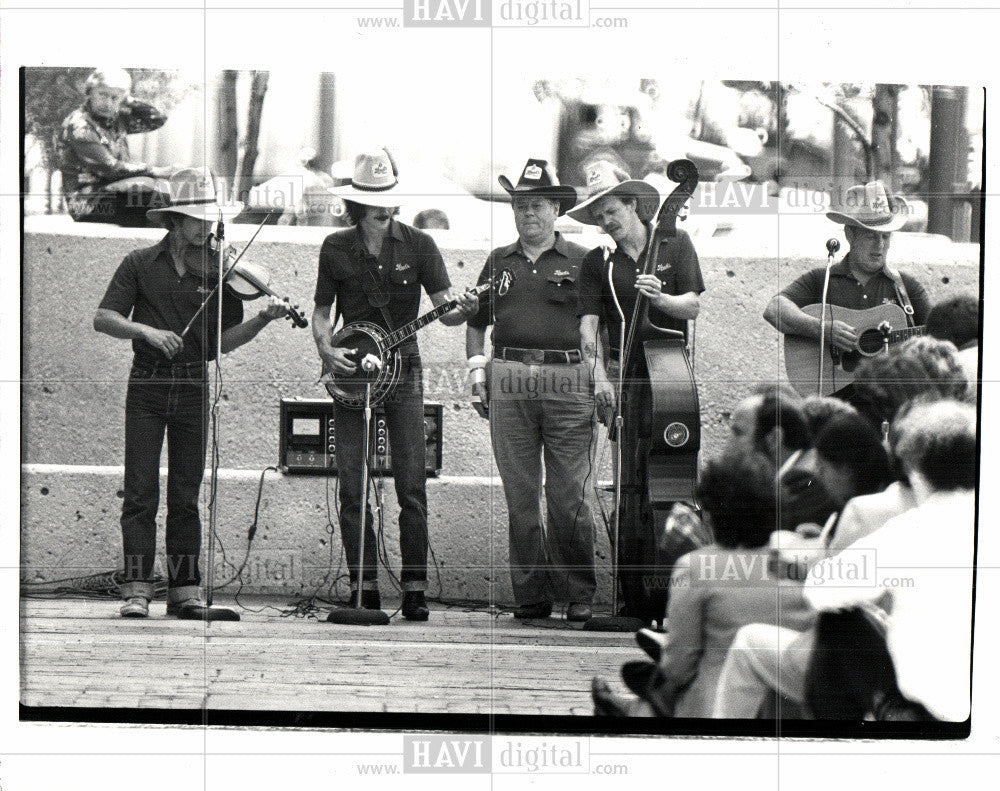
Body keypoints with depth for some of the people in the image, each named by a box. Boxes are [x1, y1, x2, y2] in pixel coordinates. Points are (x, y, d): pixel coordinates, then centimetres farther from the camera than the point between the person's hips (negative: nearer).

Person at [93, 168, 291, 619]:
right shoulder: (140, 264, 2)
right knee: (140, 492, -5)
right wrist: (145, 330, -19)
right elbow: (103, 319, -3)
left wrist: (262, 320, -11)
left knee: (185, 495, 5)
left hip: (194, 387, 2)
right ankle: (137, 589, -2)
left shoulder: (219, 271, 7)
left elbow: (224, 341, 5)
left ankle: (184, 590, 10)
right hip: (147, 385, -1)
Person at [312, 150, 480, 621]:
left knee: (412, 484, -8)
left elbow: (444, 310, -1)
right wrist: (325, 348, -6)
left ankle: (415, 590, -4)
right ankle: (365, 589, 5)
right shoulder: (335, 249, 6)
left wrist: (463, 311, -23)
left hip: (402, 367, -1)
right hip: (350, 372, 1)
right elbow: (322, 311, 12)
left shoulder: (417, 245, 2)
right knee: (352, 488, -2)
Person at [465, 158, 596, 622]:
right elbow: (476, 322, 23)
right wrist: (477, 366, 10)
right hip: (509, 381, 3)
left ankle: (579, 596, 3)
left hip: (568, 380, -3)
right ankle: (530, 596, 8)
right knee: (520, 495, 3)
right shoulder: (499, 262, 17)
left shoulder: (580, 261, 8)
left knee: (568, 495, -5)